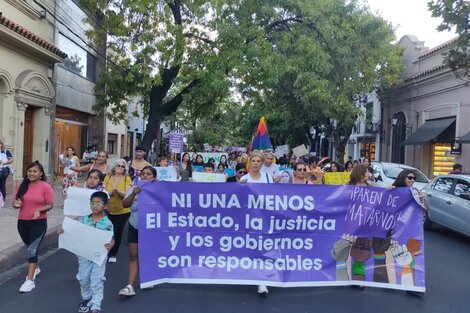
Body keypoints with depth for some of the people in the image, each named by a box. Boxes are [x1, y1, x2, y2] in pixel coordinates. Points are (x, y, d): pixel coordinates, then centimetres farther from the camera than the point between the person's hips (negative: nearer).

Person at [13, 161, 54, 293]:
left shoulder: (46, 187, -10)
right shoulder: (22, 185, 2)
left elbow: (50, 205, -8)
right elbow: (15, 202, 6)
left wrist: (39, 210, -26)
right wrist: (16, 204, -17)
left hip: (39, 223, -5)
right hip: (22, 222, 5)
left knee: (32, 249, -7)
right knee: (29, 248, 20)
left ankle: (30, 280, -1)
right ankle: (35, 268, 44)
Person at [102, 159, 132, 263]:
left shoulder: (127, 179, -7)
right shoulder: (107, 178, 0)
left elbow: (127, 194, -15)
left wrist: (118, 190, -32)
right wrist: (111, 192, -24)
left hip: (123, 211, -1)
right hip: (109, 210, 1)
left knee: (117, 233, 6)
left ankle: (113, 254, 25)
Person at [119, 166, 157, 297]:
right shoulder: (134, 188, 4)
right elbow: (125, 204, -2)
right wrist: (134, 194, -19)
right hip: (135, 227, 3)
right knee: (133, 256, 1)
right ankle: (130, 286, 1)